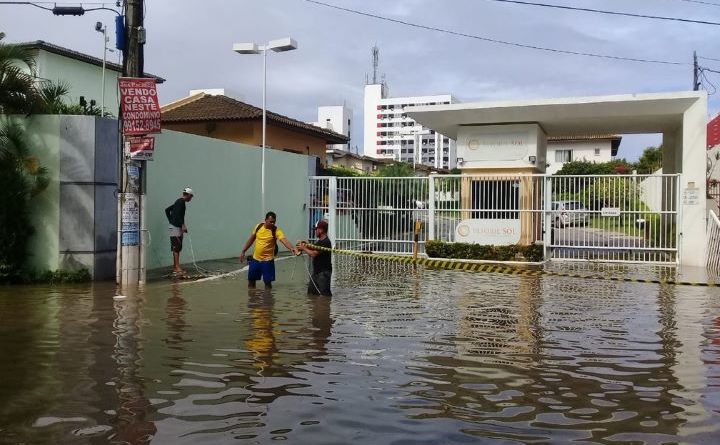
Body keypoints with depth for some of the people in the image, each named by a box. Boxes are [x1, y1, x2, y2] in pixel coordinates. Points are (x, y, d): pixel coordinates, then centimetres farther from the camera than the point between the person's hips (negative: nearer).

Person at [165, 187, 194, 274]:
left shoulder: (178, 201, 19)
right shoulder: (181, 202, -11)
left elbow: (167, 210, 25)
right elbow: (177, 214, -23)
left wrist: (170, 221, 21)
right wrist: (183, 225, -23)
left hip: (174, 226, 10)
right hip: (176, 227, -10)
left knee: (177, 248, 11)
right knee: (176, 248, -10)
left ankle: (175, 267, 13)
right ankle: (177, 267, -11)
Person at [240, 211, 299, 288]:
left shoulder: (276, 231, -15)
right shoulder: (258, 227, -2)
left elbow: (284, 241, -31)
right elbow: (251, 240, 11)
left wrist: (292, 249, -49)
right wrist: (243, 251, 13)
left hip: (267, 260, -4)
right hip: (255, 259, 4)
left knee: (267, 282, 0)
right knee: (251, 280, 14)